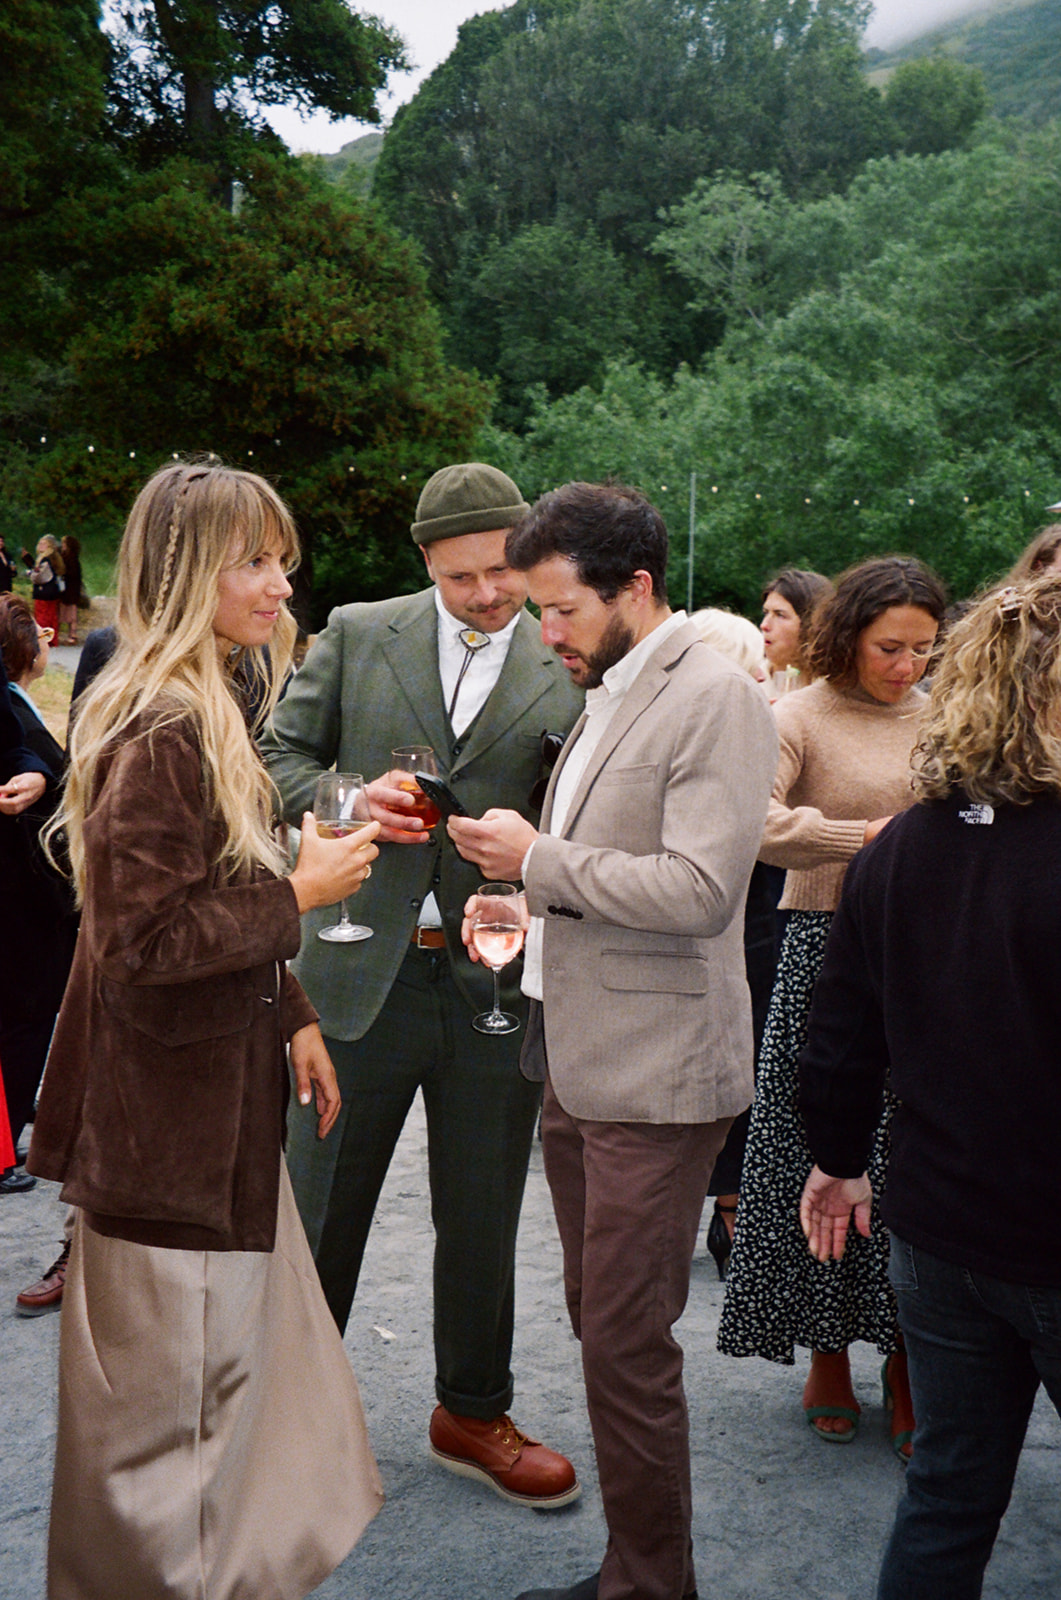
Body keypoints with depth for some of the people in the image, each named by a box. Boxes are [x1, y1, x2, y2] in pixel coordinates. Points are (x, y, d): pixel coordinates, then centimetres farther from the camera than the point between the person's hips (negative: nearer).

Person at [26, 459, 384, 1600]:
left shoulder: (207, 714, 13)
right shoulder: (159, 731, -21)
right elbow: (144, 939, -24)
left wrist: (293, 1017, 14)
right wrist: (300, 894, -17)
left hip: (221, 1092, 10)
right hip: (171, 1123, -10)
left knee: (250, 1366, 21)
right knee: (176, 1398, 6)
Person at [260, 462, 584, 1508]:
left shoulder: (572, 671, 2)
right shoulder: (356, 636, 3)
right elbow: (278, 754, 5)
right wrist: (349, 801, -14)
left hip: (498, 978, 1)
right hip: (362, 970, 0)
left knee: (482, 1222, 15)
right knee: (319, 1207, 11)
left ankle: (472, 1413, 36)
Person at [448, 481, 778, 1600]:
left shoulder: (717, 700, -13)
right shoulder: (606, 695, 15)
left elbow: (700, 890, -22)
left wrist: (541, 858, -15)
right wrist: (529, 890, 6)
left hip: (653, 1078, -9)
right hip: (577, 1065, 9)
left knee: (627, 1349, -2)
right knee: (599, 1327, 16)